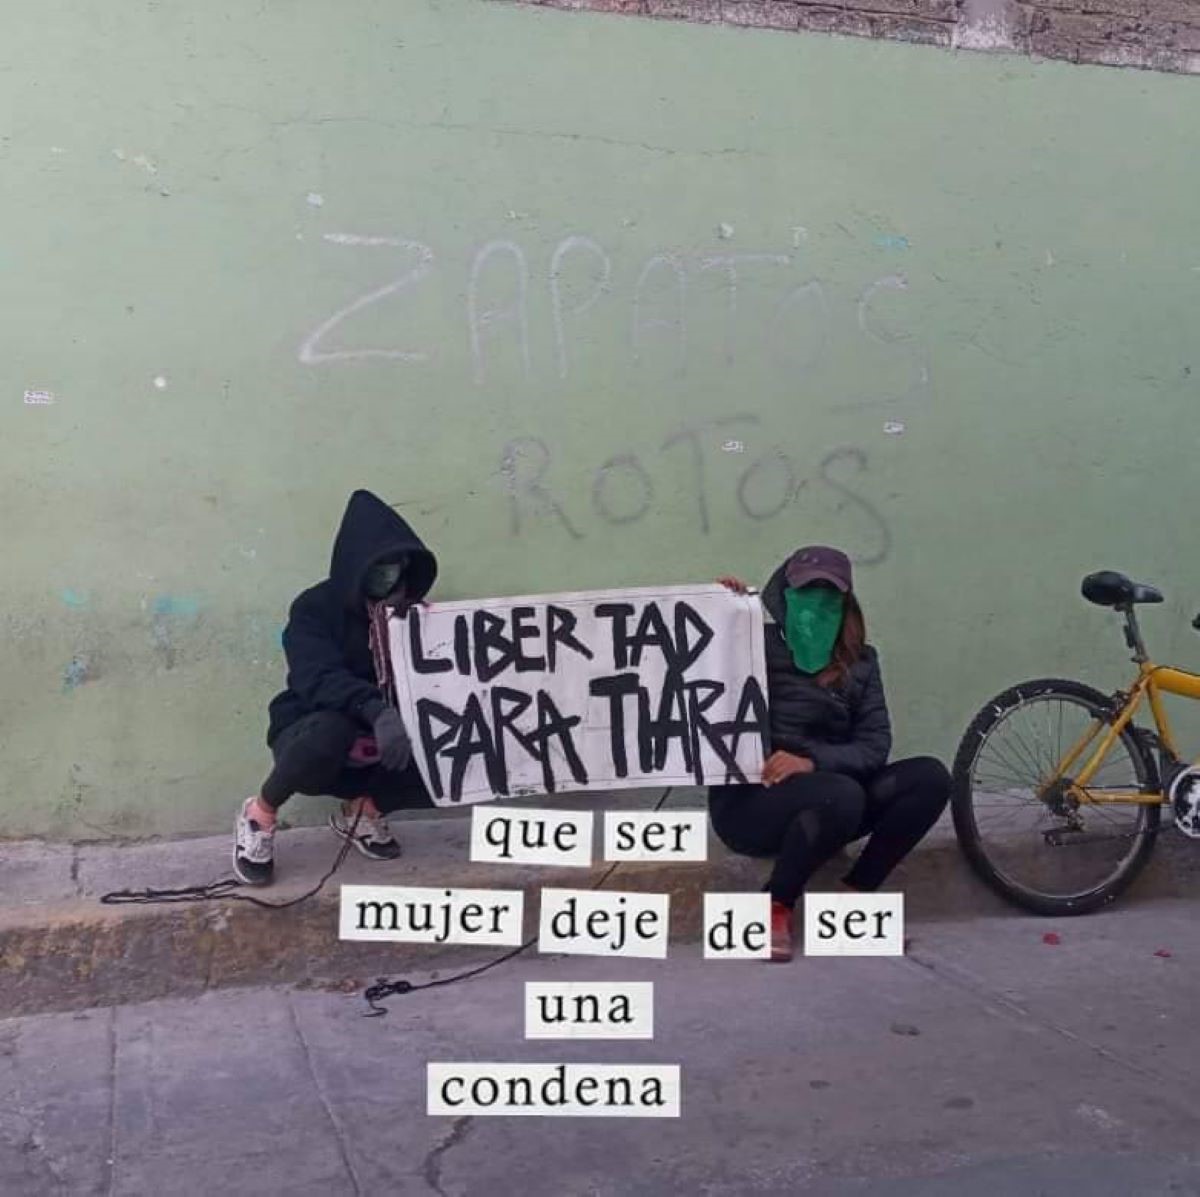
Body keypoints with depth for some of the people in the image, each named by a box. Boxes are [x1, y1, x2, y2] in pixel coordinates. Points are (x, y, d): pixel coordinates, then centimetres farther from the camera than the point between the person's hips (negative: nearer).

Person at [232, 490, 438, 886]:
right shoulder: (316, 608, -14)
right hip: (310, 736, -4)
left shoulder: (409, 611, 2)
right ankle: (259, 815, -10)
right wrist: (377, 712, -49)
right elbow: (319, 679, -31)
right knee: (332, 728, -40)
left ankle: (361, 810, 6)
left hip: (378, 749, 4)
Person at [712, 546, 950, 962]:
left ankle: (856, 892, -1)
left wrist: (813, 761, -22)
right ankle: (775, 905, -12)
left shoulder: (859, 662, 7)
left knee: (930, 777, -13)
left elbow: (875, 745, -4)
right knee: (841, 794, -35)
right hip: (748, 801, -5)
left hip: (822, 795, 5)